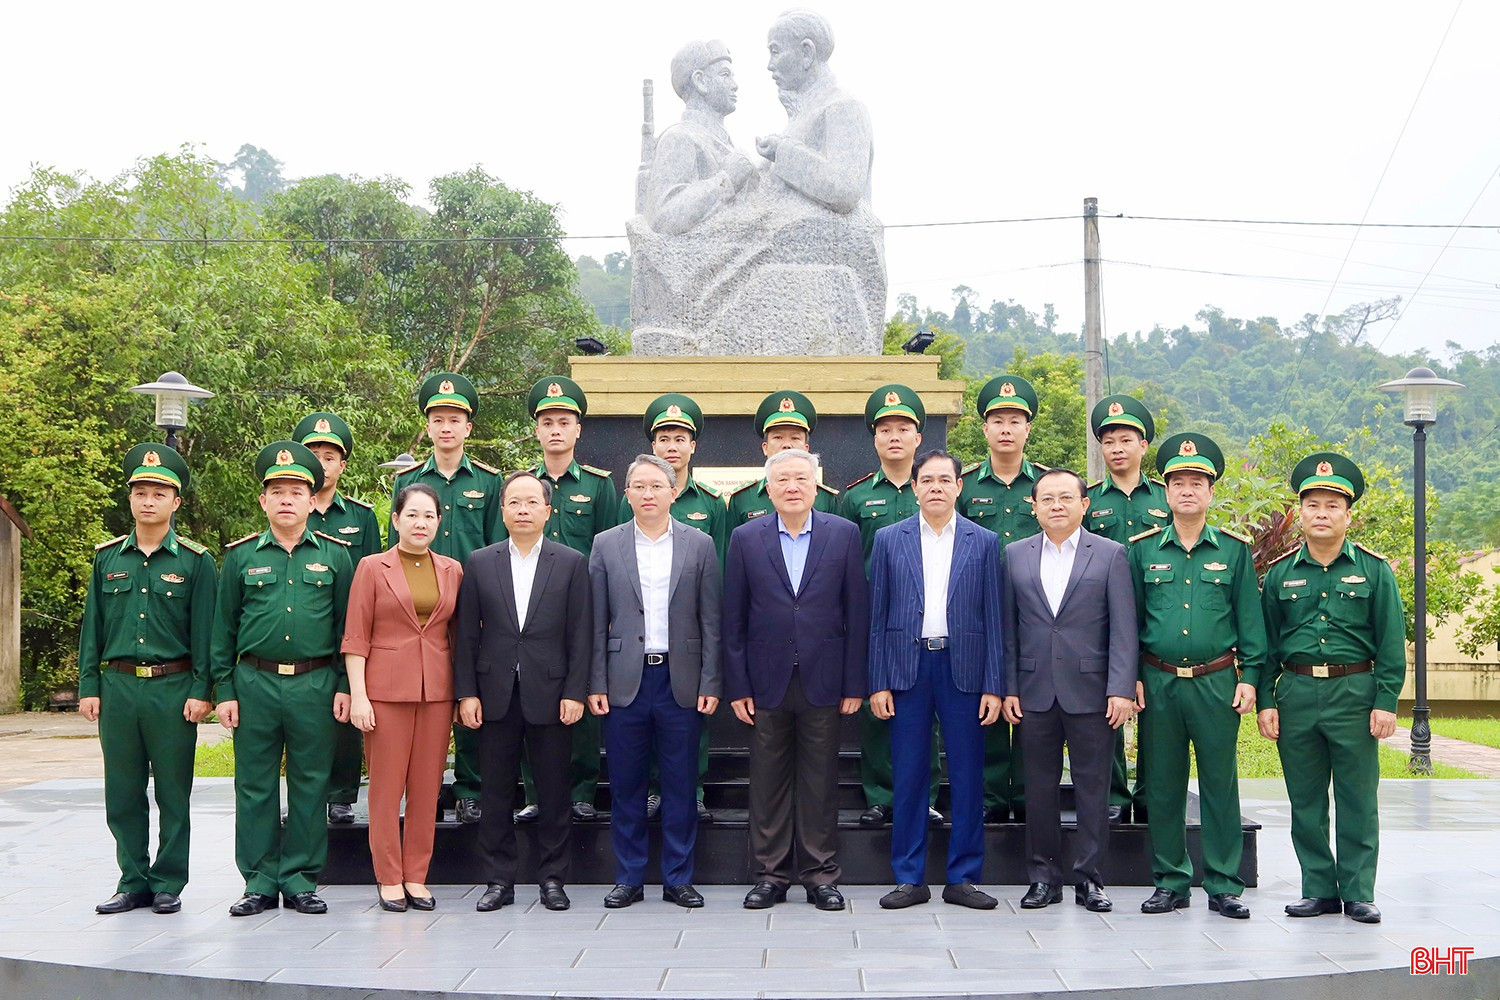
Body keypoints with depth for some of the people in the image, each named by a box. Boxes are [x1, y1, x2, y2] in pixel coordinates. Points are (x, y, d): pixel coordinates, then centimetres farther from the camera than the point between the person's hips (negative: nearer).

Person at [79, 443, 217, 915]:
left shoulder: (196, 561, 1)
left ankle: (168, 885, 13)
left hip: (173, 688, -3)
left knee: (173, 794, 4)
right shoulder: (107, 558, 10)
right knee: (123, 795, 7)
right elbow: (92, 627, 12)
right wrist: (88, 687, 6)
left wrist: (201, 691, -7)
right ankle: (133, 882, 18)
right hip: (118, 687, 3)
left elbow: (205, 632, -1)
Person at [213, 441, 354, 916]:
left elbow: (348, 626, 8)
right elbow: (224, 628, 8)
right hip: (255, 683, 0)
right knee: (255, 787, 4)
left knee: (310, 787, 4)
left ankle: (300, 879, 14)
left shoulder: (335, 555, 7)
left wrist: (345, 686, 1)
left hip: (316, 685, 0)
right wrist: (224, 691, 3)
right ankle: (260, 881, 14)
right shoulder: (241, 556, 7)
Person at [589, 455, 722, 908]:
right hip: (625, 680, 0)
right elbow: (597, 623, 5)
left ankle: (678, 878, 14)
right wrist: (596, 684, -1)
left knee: (681, 786, 4)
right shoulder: (606, 545, 6)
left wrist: (710, 683, -3)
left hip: (681, 681, 0)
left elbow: (710, 621, 4)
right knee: (626, 785, 6)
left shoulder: (699, 545, 5)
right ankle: (628, 879, 16)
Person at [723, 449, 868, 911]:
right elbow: (733, 620, 3)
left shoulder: (844, 534, 2)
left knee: (820, 781, 5)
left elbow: (857, 613, 1)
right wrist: (737, 685, -2)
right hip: (767, 681, 1)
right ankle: (769, 875, 15)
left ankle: (820, 875, 14)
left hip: (822, 680, 0)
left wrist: (854, 683, -3)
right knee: (768, 781, 6)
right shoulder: (745, 538, 4)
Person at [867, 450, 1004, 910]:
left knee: (968, 776, 3)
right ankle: (910, 879, 12)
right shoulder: (889, 539, 7)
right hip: (907, 668, 0)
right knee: (908, 776, 3)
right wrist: (877, 683, -1)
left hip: (963, 668, 0)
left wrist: (993, 686, -2)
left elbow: (993, 618, 4)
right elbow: (877, 617, 6)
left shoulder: (983, 542, 6)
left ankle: (963, 877, 13)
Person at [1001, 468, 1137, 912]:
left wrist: (1121, 689, -11)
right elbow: (1008, 627, 9)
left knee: (1093, 787, 2)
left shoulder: (1110, 554, 3)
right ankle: (1043, 877, 16)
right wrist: (1008, 688, 3)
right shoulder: (1015, 555, 9)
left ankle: (1089, 878, 10)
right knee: (1040, 786, 7)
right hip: (1034, 692, 2)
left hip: (1089, 691, -2)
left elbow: (1123, 628, -2)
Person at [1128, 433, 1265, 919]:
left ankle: (1223, 886, 11)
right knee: (1164, 786, 6)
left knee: (1220, 784, 2)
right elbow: (1127, 619, 9)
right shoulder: (1142, 550, 6)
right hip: (1159, 682, 1)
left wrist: (1249, 677, -1)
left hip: (1217, 682, -1)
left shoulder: (1234, 550, 5)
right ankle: (1171, 883, 16)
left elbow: (1250, 619, 6)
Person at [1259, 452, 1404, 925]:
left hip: (1354, 692, -2)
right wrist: (1265, 701, 2)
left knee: (1357, 799, 3)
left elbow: (1391, 642, 1)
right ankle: (1319, 889, 17)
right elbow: (1265, 642, 9)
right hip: (1295, 693, 2)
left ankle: (1358, 893, 12)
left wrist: (1386, 702, -6)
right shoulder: (1280, 573, 7)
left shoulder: (1373, 569, 2)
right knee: (1306, 801, 7)